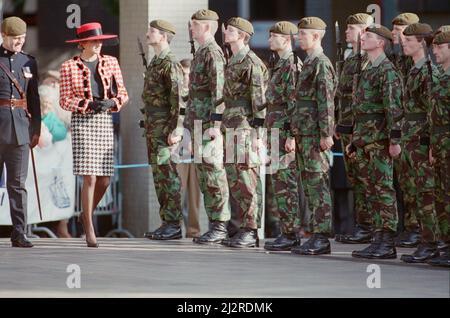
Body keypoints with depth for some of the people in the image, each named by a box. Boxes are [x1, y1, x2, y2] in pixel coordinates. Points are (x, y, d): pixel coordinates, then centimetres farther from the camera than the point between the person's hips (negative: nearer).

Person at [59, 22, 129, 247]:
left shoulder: (110, 63, 10)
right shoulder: (69, 67, 0)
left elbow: (123, 94, 11)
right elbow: (65, 100, -1)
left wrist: (111, 103, -11)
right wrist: (88, 104, -15)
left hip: (105, 121, 4)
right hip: (82, 122, -4)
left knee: (104, 179, 1)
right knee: (90, 178, -11)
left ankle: (86, 214, 30)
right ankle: (89, 231, -3)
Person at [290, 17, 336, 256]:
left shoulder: (321, 65, -11)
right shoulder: (308, 64, 19)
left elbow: (326, 102, -17)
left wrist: (326, 134, -21)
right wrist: (294, 134, 23)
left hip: (315, 136, -10)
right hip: (304, 134, 10)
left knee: (318, 185, -9)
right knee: (309, 186, 9)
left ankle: (321, 239, -9)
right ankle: (317, 236, 12)